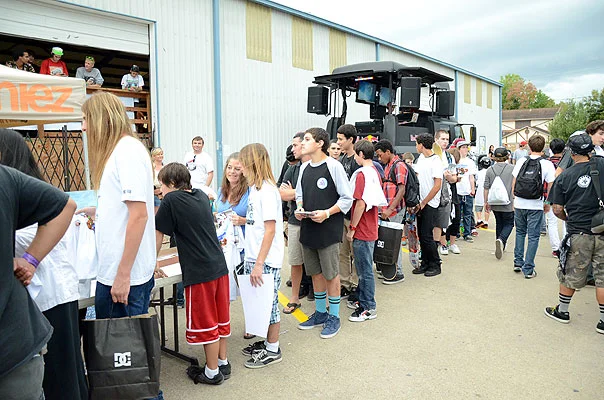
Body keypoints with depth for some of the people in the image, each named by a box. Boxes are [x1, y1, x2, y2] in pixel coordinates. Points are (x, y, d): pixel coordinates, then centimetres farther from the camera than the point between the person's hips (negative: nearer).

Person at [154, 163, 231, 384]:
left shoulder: (170, 201, -9)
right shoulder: (202, 196, 11)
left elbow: (158, 237, -4)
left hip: (199, 272, -7)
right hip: (219, 265, 7)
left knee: (205, 323, 6)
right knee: (220, 317, 17)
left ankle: (212, 372, 19)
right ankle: (223, 363, 30)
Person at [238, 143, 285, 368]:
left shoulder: (267, 190, -17)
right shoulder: (256, 188, 10)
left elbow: (270, 229, -21)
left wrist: (259, 263, -22)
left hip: (266, 260, -9)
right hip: (253, 257, 9)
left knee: (268, 302, 4)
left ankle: (273, 350, 19)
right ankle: (266, 342, 32)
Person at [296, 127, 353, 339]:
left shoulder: (334, 166, -11)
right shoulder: (304, 167, 10)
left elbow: (347, 198, -10)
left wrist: (327, 213, -19)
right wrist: (299, 209, -1)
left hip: (328, 228, -6)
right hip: (308, 228, 7)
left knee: (331, 274, 4)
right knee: (315, 272, 16)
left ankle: (334, 317, 20)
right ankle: (320, 313, 32)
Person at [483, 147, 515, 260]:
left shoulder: (490, 169, -1)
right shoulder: (512, 168, -6)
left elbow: (486, 188, 1)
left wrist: (486, 202, 10)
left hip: (494, 203, 3)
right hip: (508, 203, -3)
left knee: (499, 223, 19)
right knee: (509, 224, 9)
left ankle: (501, 246, 25)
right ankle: (501, 240, -18)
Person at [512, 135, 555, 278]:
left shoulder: (521, 161, 1)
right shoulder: (547, 164, -6)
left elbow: (514, 183, 5)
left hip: (519, 204, 3)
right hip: (535, 206, -2)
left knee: (520, 232, 20)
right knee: (533, 237, 5)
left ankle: (518, 262, 21)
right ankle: (528, 269, 7)